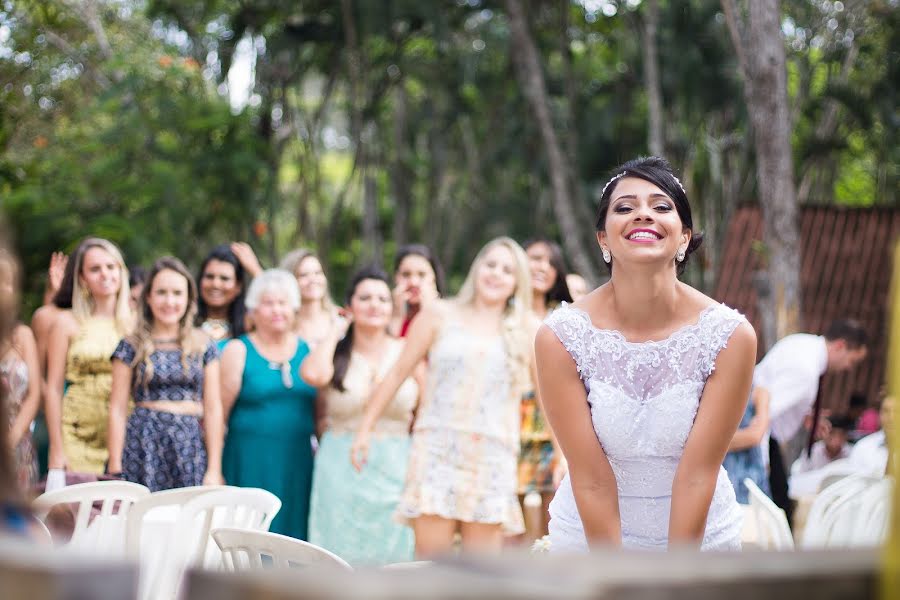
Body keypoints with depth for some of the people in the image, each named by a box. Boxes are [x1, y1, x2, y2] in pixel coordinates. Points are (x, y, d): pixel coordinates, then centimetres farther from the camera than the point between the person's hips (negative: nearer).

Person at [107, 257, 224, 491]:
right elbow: (117, 410, 3)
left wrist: (214, 469, 1)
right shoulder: (132, 347, 5)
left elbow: (213, 409, 7)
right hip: (144, 444, -1)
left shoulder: (204, 346, 9)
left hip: (191, 446, 1)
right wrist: (115, 471, -3)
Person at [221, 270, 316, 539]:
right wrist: (215, 470, -5)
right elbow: (219, 413, -2)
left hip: (298, 463, 4)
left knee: (294, 533, 4)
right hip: (251, 465, -3)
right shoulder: (238, 351, 0)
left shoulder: (308, 350, 10)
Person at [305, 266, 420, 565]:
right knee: (343, 554, -1)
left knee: (391, 554, 2)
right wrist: (335, 332, -6)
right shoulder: (336, 352, 2)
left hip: (395, 470, 1)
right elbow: (313, 374, -21)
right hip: (342, 474, -1)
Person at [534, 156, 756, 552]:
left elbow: (698, 475, -16)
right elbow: (591, 479, -17)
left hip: (701, 534, 1)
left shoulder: (731, 336, -17)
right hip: (589, 534, 0)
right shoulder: (560, 337, -17)